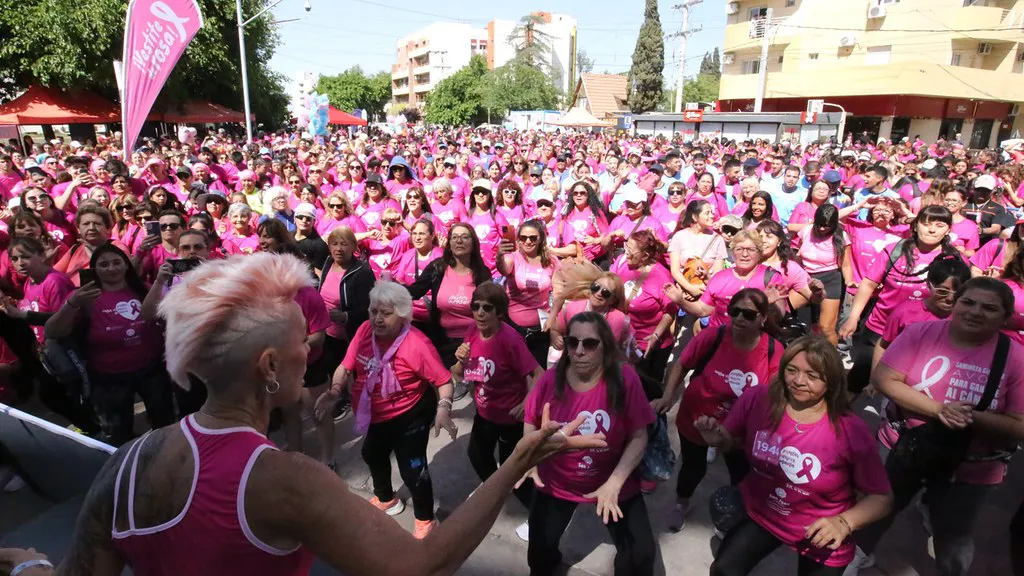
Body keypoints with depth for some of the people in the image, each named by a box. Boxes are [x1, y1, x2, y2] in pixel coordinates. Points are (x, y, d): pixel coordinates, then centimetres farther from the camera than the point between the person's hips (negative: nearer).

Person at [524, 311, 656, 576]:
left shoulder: (625, 378, -20)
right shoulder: (551, 379, -15)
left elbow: (638, 437, -14)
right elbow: (531, 423, 1)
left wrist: (614, 483, -24)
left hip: (613, 484, -1)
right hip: (556, 482, 2)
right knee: (539, 554, 13)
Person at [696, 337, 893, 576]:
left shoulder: (852, 432, -22)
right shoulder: (758, 399, -17)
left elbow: (882, 497, -9)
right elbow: (732, 443, 0)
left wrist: (845, 523, -25)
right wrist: (717, 439, -23)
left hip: (821, 536, -1)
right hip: (759, 514, 1)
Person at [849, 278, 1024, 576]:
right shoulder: (922, 331, -13)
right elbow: (882, 378, -17)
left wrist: (971, 418, -30)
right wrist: (938, 409, -27)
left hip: (970, 469, 0)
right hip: (902, 450, 1)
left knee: (954, 540, 21)